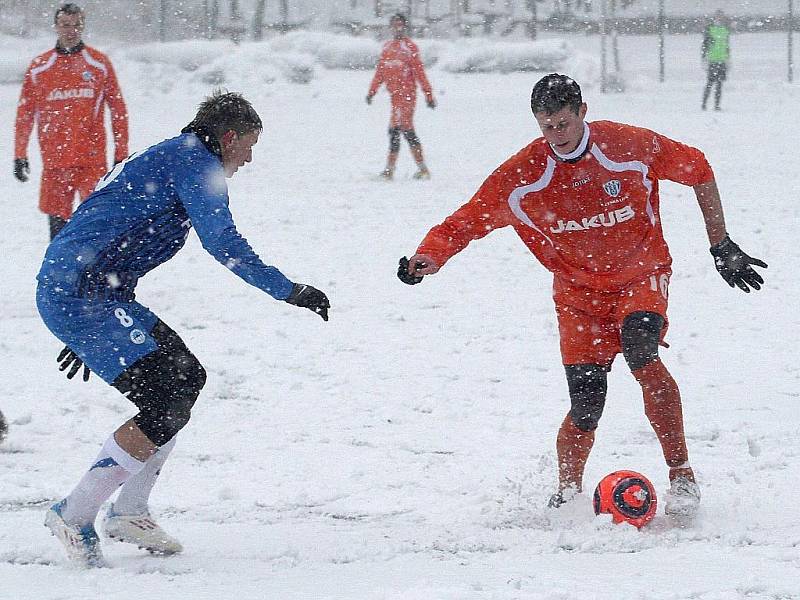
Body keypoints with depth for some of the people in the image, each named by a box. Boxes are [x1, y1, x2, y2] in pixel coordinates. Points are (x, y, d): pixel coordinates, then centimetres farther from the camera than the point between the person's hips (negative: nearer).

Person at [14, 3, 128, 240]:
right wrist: (19, 155, 7)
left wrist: (121, 153, 4)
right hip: (54, 160, 1)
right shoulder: (39, 68, 7)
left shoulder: (99, 64, 6)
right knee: (57, 221, 2)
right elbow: (25, 114, 11)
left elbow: (117, 109, 8)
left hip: (93, 159, -1)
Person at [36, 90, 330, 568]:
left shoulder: (163, 159, 27)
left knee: (187, 376, 16)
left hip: (66, 294, 11)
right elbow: (222, 241, -18)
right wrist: (290, 292, -16)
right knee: (167, 405, -14)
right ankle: (74, 514, -8)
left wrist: (89, 335, 39)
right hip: (83, 296, -11)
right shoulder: (195, 161, -5)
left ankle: (130, 511, 18)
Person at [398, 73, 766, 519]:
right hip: (579, 292, 1)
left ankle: (682, 474, -25)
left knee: (639, 348, -32)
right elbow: (469, 221, -9)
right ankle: (567, 493, 20)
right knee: (585, 409, -8)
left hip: (642, 276, -1)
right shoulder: (522, 175, -13)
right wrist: (429, 257, -31)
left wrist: (722, 246, 4)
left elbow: (697, 169, 1)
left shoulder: (632, 147, -15)